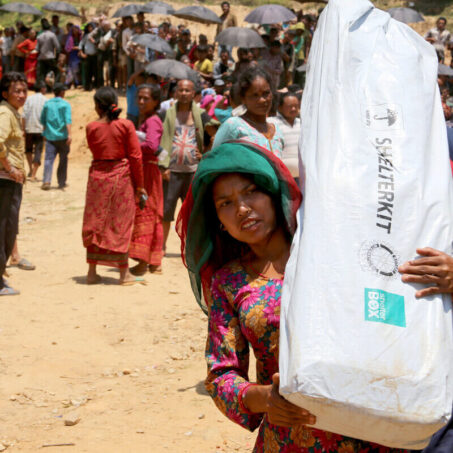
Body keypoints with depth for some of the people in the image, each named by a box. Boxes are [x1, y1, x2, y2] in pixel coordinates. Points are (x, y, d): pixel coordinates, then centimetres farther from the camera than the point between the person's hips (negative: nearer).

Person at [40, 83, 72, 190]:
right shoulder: (65, 104, -4)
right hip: (62, 136, -2)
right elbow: (68, 120, -17)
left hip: (50, 136, 2)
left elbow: (42, 120, 17)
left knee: (49, 159, -4)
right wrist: (69, 134, -24)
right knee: (63, 160, 12)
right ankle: (61, 182, 18)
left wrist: (45, 132, 32)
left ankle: (46, 181, -21)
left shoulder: (47, 104, 8)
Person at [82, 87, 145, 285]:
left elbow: (94, 150, 10)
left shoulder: (91, 127, -3)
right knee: (120, 224, 5)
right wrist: (139, 184, -1)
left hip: (98, 177, 2)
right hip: (121, 178, -2)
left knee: (96, 223, 10)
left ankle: (92, 272, 13)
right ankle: (124, 273, 8)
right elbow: (135, 156, -7)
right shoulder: (126, 125, -8)